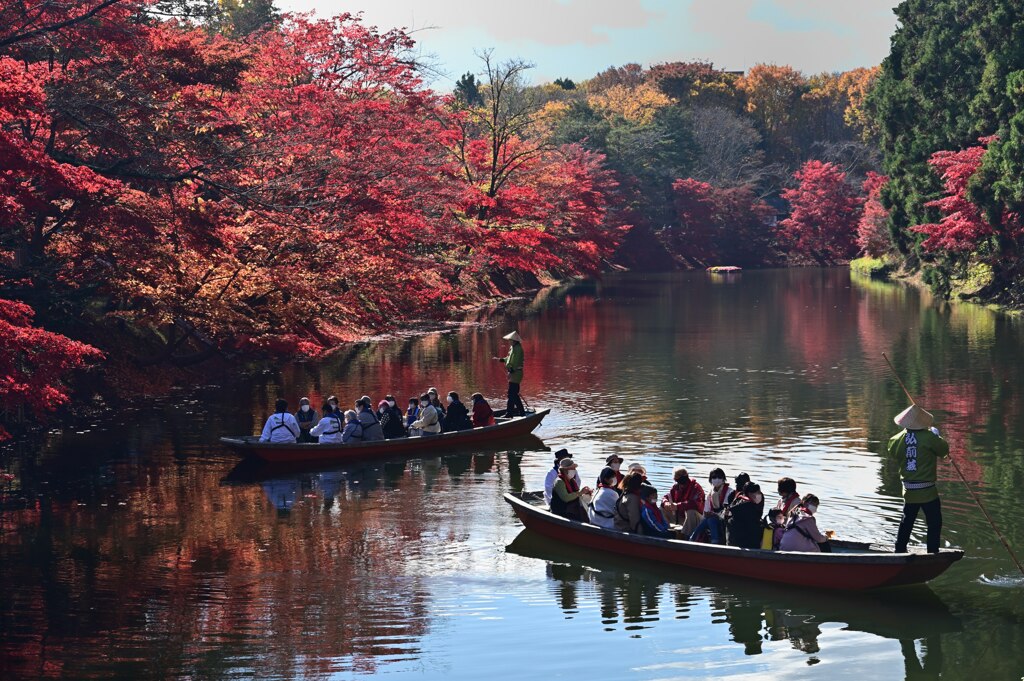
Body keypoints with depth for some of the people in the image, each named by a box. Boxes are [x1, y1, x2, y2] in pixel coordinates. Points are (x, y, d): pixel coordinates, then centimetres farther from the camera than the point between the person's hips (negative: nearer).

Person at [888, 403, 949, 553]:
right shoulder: (929, 438, -18)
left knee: (907, 521, 21)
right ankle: (933, 553, 5)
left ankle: (900, 550, 28)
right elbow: (945, 450, -5)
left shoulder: (900, 438, -3)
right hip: (927, 490, -5)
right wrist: (936, 435, 10)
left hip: (908, 490, 5)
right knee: (934, 524, 6)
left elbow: (892, 452, 15)